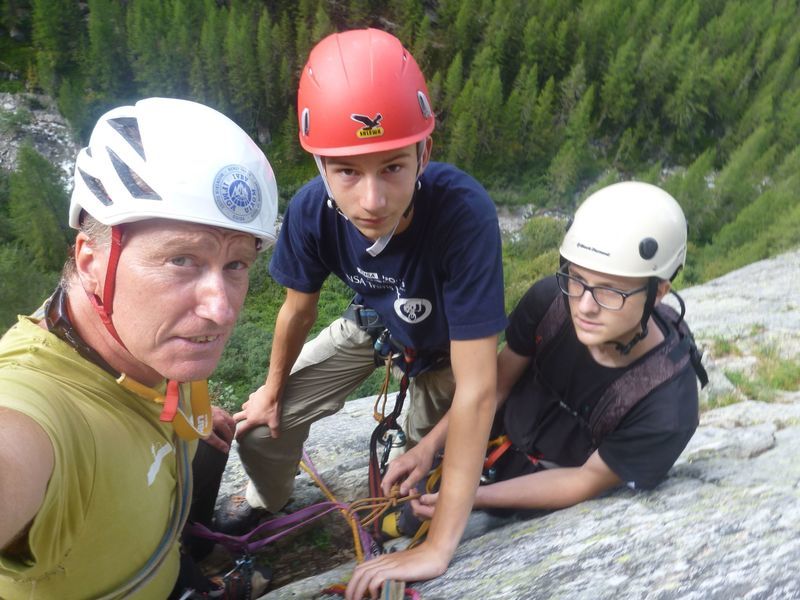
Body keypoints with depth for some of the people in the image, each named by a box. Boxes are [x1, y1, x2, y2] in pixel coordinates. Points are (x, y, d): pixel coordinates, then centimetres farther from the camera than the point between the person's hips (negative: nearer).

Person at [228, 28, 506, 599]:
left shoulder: (464, 213, -43)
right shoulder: (312, 209, -32)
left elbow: (477, 389, -40)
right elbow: (298, 308, -11)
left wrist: (438, 548, -37)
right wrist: (273, 390, 7)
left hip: (442, 342, -2)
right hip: (371, 323, 3)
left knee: (425, 460, 10)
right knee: (261, 426, 0)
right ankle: (265, 506, 33)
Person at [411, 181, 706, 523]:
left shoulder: (667, 408, -31)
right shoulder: (549, 299, -24)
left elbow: (588, 480, -18)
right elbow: (496, 386, -8)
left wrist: (472, 497, -22)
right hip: (498, 443, 3)